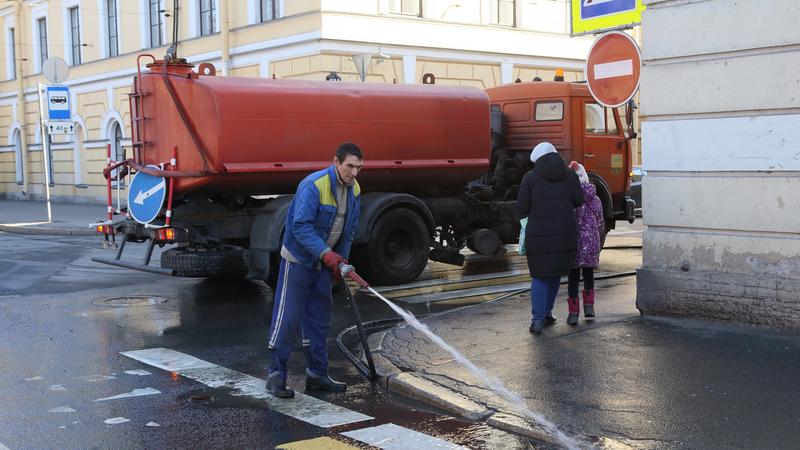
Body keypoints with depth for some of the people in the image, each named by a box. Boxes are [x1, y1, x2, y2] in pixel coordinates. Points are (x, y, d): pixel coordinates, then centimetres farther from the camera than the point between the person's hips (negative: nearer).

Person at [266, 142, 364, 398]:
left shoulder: (354, 190, 2)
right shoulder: (313, 185, -23)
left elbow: (349, 229, 12)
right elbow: (301, 226, -28)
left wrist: (341, 260, 8)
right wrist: (326, 253, -35)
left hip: (324, 262, 8)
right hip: (298, 259, -7)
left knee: (319, 318, 11)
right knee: (288, 317, -7)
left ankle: (317, 374, 20)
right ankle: (276, 375, 2)